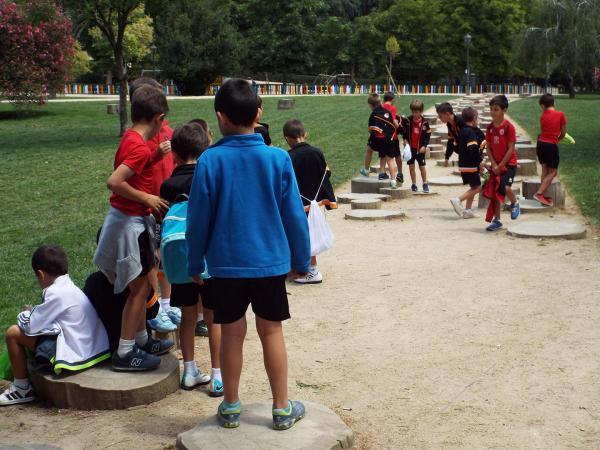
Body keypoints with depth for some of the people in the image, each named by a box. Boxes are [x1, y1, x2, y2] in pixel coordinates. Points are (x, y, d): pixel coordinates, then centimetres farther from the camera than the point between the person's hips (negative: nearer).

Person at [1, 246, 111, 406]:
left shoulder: (56, 293, -15)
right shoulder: (70, 288, 13)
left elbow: (31, 326, -10)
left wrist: (24, 315, 9)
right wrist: (32, 313, 17)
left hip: (74, 355, -9)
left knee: (13, 333, -2)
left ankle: (22, 388, 7)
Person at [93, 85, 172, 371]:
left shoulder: (130, 137, 6)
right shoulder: (140, 146, -22)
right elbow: (114, 182, -30)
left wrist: (156, 156, 10)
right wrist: (147, 198, -20)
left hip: (131, 220, 10)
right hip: (130, 223, -10)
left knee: (141, 285, 19)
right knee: (139, 288, -1)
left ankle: (142, 340, 31)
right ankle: (125, 353, 7)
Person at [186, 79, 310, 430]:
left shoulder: (210, 160, -10)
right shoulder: (278, 158, -8)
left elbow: (198, 219, -5)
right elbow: (294, 215, -3)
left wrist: (195, 263, 7)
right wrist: (301, 259, 8)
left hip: (226, 263, 0)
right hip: (270, 261, 0)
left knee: (232, 333, 11)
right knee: (272, 331, 11)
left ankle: (231, 407, 25)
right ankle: (282, 409, 18)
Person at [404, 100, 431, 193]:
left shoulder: (424, 122, -7)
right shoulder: (408, 120, -3)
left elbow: (428, 135, -3)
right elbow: (404, 132, 6)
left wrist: (424, 146, -11)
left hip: (420, 148, -2)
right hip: (410, 147, 2)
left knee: (422, 167, 5)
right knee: (411, 166, 6)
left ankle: (425, 184, 19)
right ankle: (413, 184, 15)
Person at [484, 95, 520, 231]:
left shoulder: (509, 127, -13)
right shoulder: (490, 128, 3)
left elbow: (511, 149, -14)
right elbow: (488, 148, 4)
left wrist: (500, 166, -14)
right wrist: (494, 165, -7)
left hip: (509, 164, -5)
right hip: (496, 165, 5)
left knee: (505, 187, -24)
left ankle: (514, 203, 8)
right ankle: (496, 220, 17)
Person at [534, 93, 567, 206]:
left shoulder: (543, 116, 5)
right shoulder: (561, 114, -6)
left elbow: (543, 130, 3)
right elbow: (563, 133, 1)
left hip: (541, 143, 5)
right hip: (551, 145, -5)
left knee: (545, 170, 14)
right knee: (553, 172, 2)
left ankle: (544, 196, 14)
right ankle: (539, 193, -9)